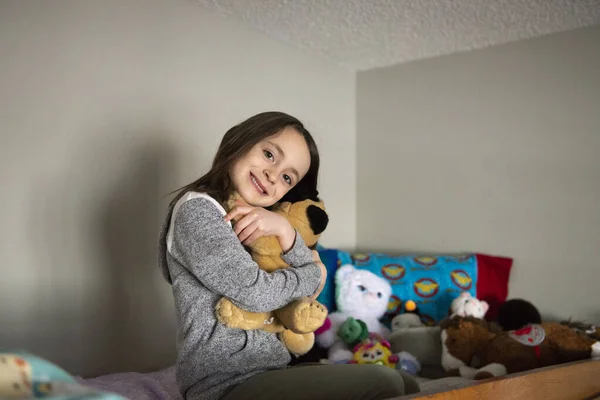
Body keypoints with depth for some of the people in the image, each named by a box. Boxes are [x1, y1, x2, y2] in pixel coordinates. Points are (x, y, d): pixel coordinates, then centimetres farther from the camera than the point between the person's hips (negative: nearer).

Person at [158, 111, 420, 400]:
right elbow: (255, 293, -19)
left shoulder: (251, 222, 16)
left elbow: (313, 288, 5)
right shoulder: (196, 209, -10)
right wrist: (315, 274, -2)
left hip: (268, 371, 9)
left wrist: (285, 231, -12)